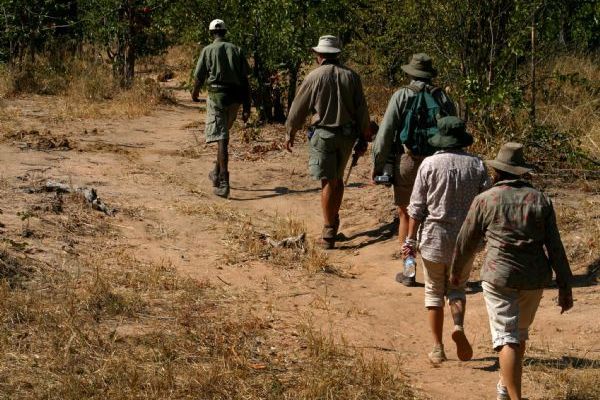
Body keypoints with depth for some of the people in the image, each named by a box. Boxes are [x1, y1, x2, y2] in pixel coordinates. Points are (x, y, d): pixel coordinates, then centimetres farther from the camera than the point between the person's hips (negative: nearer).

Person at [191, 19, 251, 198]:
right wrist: (246, 107, 6)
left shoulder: (208, 50, -3)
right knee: (223, 135, 22)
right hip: (235, 97, 4)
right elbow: (245, 80, 3)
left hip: (217, 95, -4)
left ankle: (224, 184, -13)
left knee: (221, 138, -7)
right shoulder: (236, 50, 6)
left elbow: (199, 77, 2)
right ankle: (217, 173, 33)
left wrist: (195, 93, 24)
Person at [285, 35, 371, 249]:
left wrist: (290, 133, 13)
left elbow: (298, 108, 0)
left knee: (328, 182, -2)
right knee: (338, 178, 20)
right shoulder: (351, 76, 1)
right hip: (347, 134, 4)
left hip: (324, 135, -4)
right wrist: (363, 138, 12)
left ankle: (329, 233, -3)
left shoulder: (314, 77, -8)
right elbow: (362, 109, 3)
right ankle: (334, 221, 31)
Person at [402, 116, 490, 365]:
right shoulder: (477, 165, -1)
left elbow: (417, 207, -5)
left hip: (434, 237, -1)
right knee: (457, 288, 17)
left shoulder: (429, 164, -6)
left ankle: (438, 349, 10)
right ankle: (459, 326, -11)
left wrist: (410, 239, 2)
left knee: (434, 292, 11)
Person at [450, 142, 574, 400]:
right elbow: (555, 247, 1)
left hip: (499, 277, -4)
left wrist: (456, 270, 23)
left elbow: (466, 241, 6)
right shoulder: (541, 200, 3)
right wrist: (565, 287, 5)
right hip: (535, 279, 4)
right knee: (520, 332, 22)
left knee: (507, 339, -3)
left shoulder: (485, 200, -3)